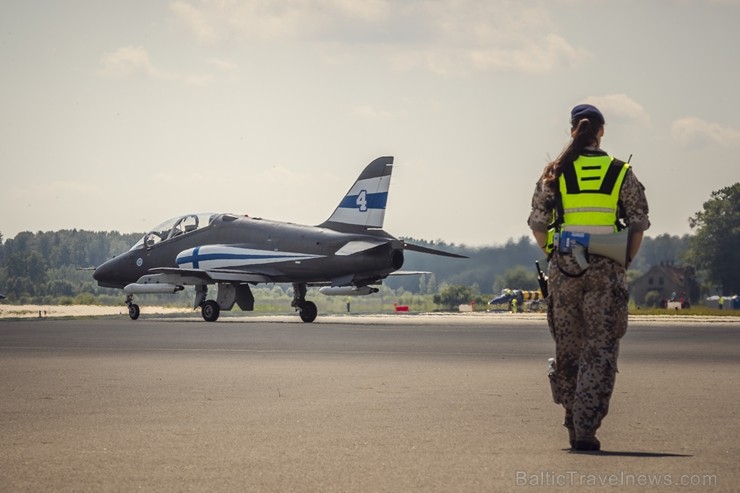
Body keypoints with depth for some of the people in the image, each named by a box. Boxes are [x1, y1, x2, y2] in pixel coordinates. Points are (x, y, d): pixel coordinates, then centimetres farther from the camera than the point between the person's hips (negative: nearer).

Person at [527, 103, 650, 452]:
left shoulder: (555, 174, 3)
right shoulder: (622, 173, 2)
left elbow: (538, 224, 3)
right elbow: (638, 225, 1)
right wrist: (624, 263, 11)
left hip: (564, 268, 1)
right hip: (607, 271, -1)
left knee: (567, 346, 15)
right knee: (600, 350, 0)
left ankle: (573, 419, 22)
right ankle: (585, 427, -9)